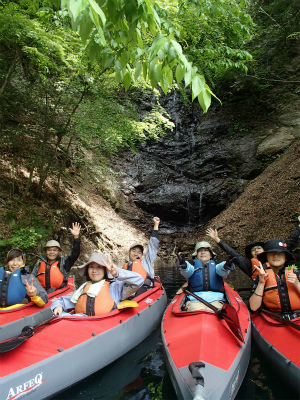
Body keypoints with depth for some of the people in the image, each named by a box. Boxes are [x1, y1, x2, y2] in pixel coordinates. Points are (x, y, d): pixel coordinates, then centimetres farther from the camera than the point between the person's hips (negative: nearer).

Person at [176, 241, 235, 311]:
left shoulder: (216, 267, 23)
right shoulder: (193, 267, 22)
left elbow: (222, 270, -2)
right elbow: (188, 270, -4)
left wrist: (225, 267, -30)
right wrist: (184, 266, -31)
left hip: (215, 299, 1)